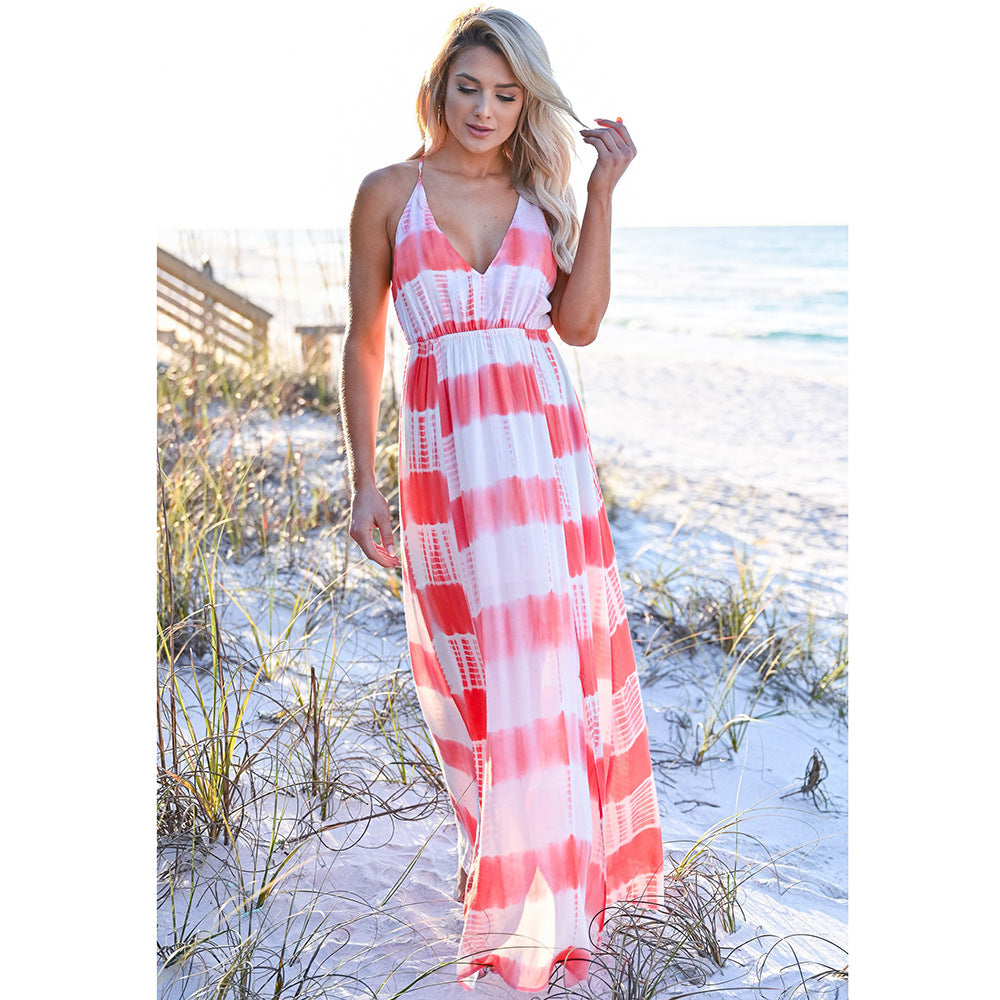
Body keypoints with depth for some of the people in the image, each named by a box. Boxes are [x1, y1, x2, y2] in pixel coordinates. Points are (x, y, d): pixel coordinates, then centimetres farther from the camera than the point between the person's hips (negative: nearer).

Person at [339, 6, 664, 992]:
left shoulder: (542, 194, 12)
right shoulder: (390, 192, 7)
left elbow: (580, 322, -1)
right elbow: (363, 344, 7)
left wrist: (602, 190, -4)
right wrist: (363, 484, 2)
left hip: (544, 448, 2)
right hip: (444, 454, -1)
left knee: (544, 660, 3)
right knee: (471, 669, 3)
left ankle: (543, 894, 22)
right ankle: (496, 865, 25)